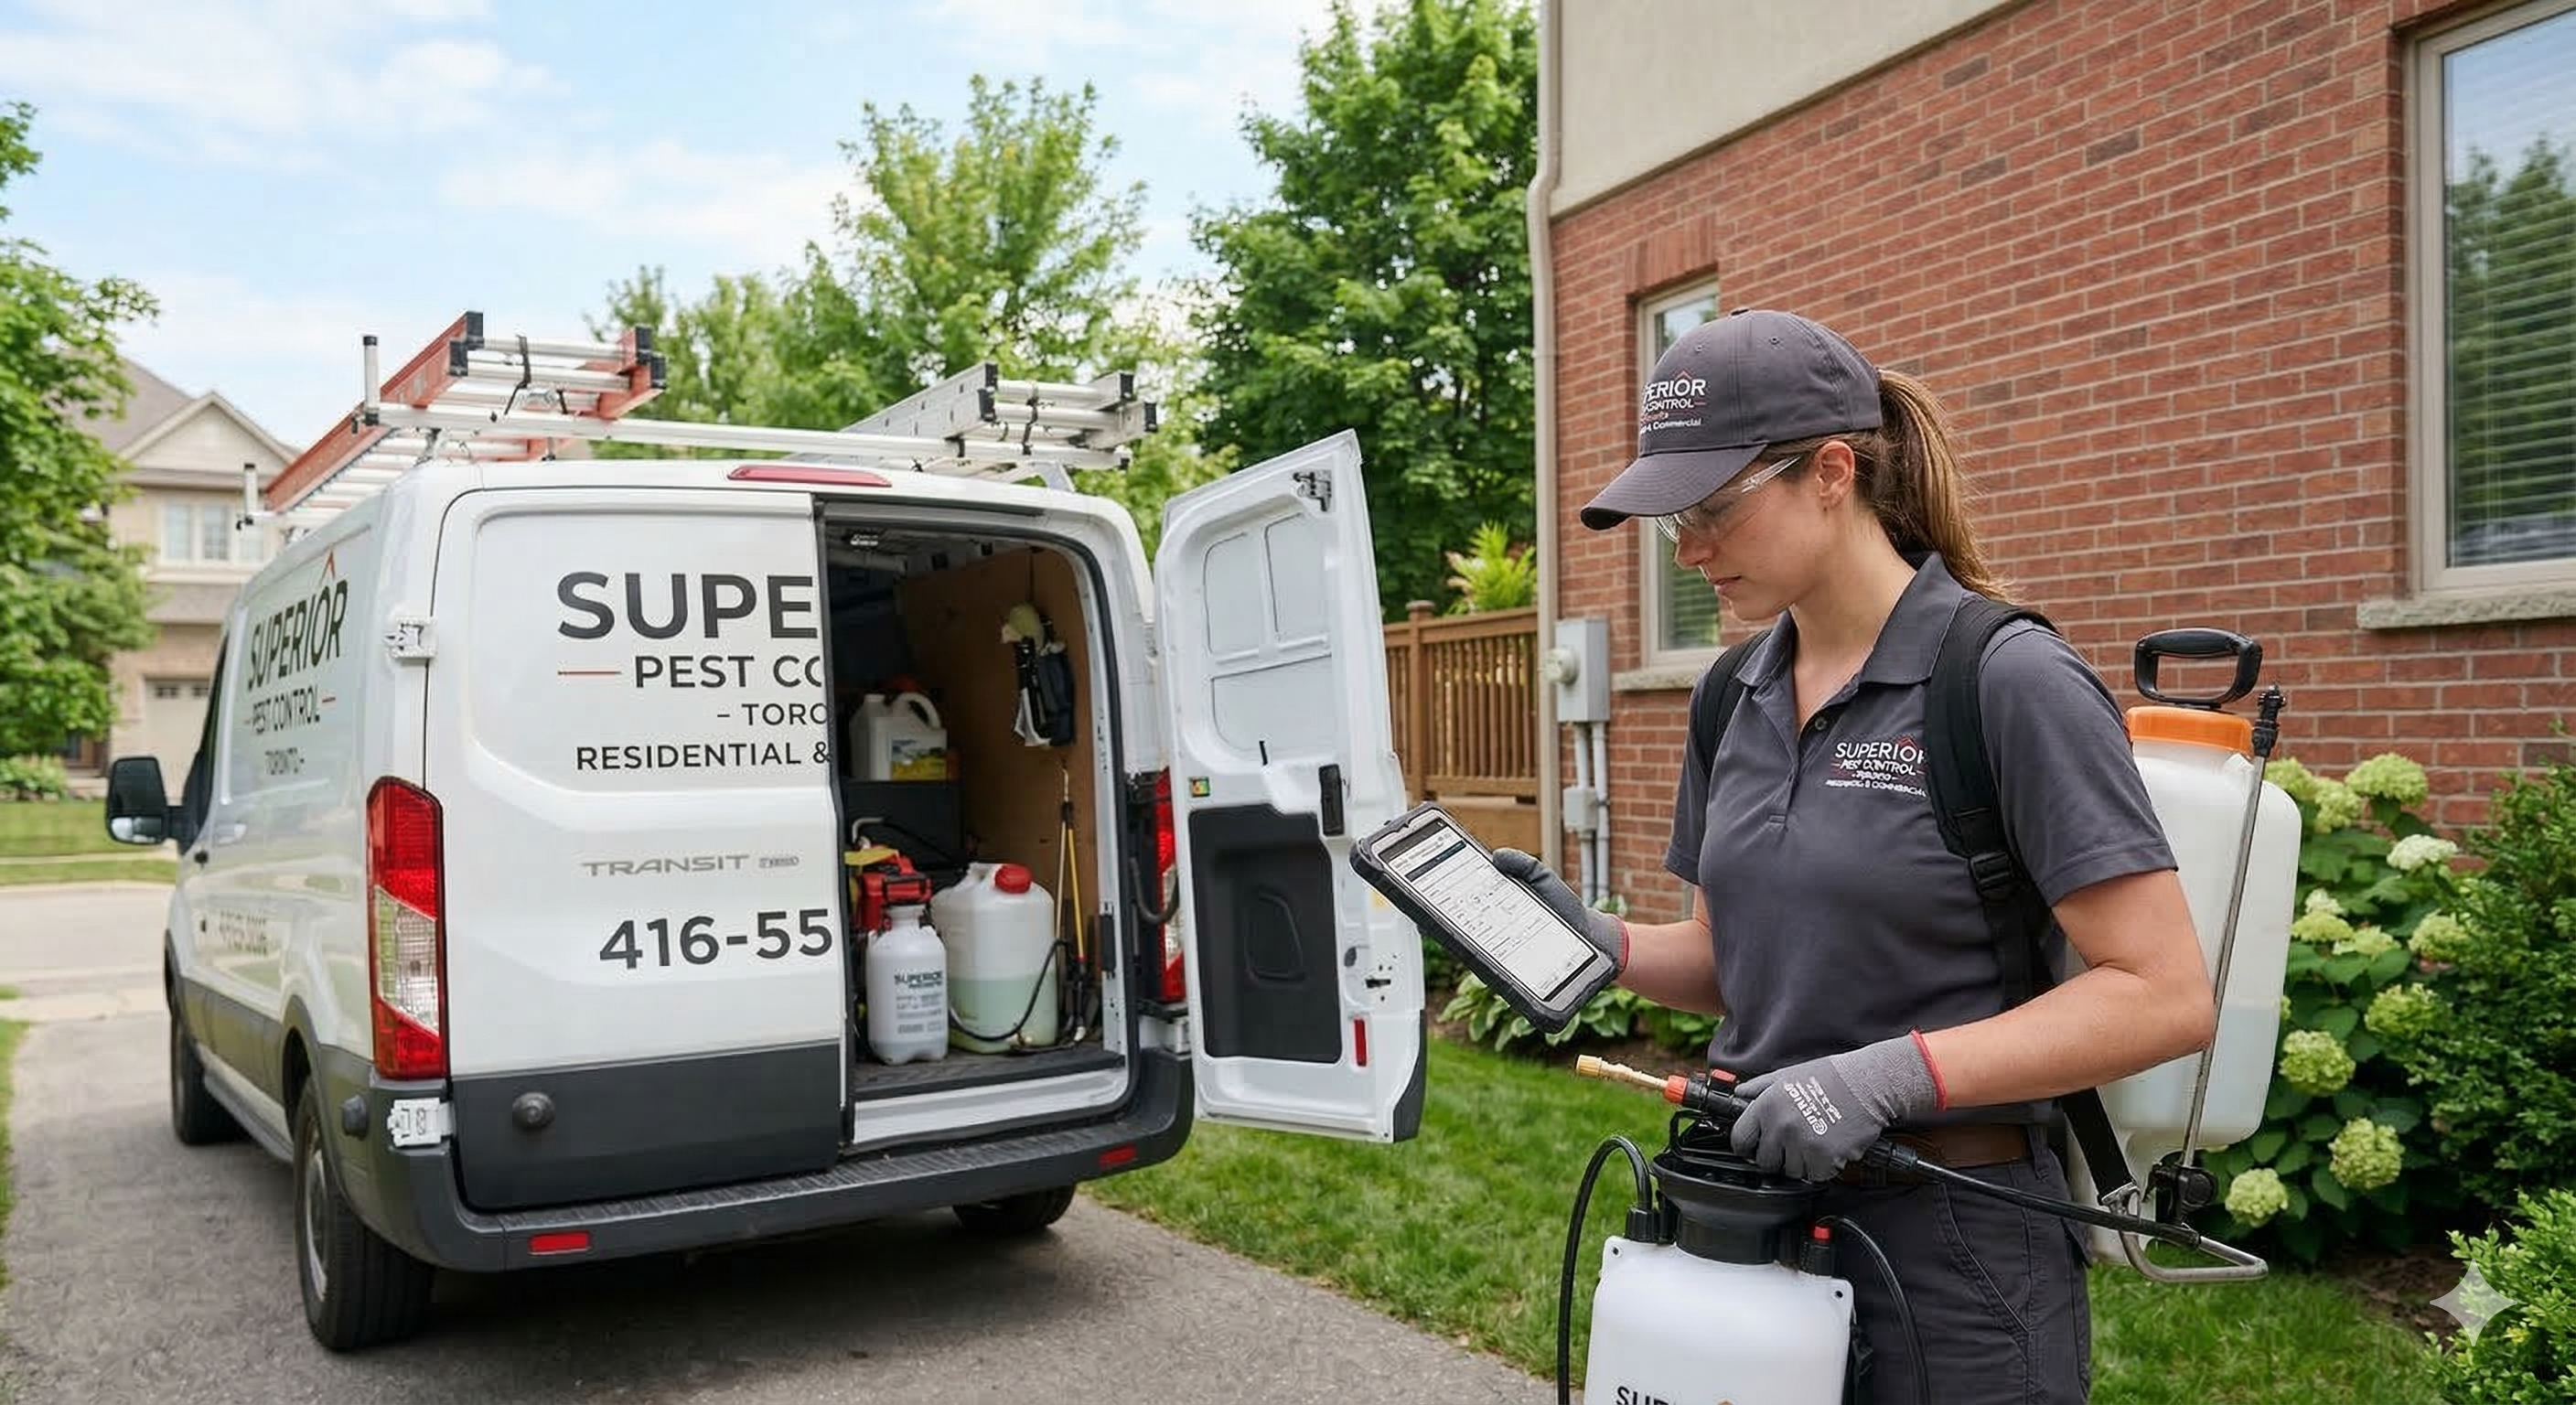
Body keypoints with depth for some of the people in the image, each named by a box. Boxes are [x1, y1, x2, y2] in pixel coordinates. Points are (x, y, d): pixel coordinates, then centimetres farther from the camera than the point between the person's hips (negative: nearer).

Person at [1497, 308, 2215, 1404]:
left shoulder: (2009, 681, -15)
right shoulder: (1734, 699, 5)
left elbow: (2165, 996, -17)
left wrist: (1889, 1074, -25)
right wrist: (1598, 941, -6)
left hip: (1947, 1237, -6)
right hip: (1752, 1211, 6)